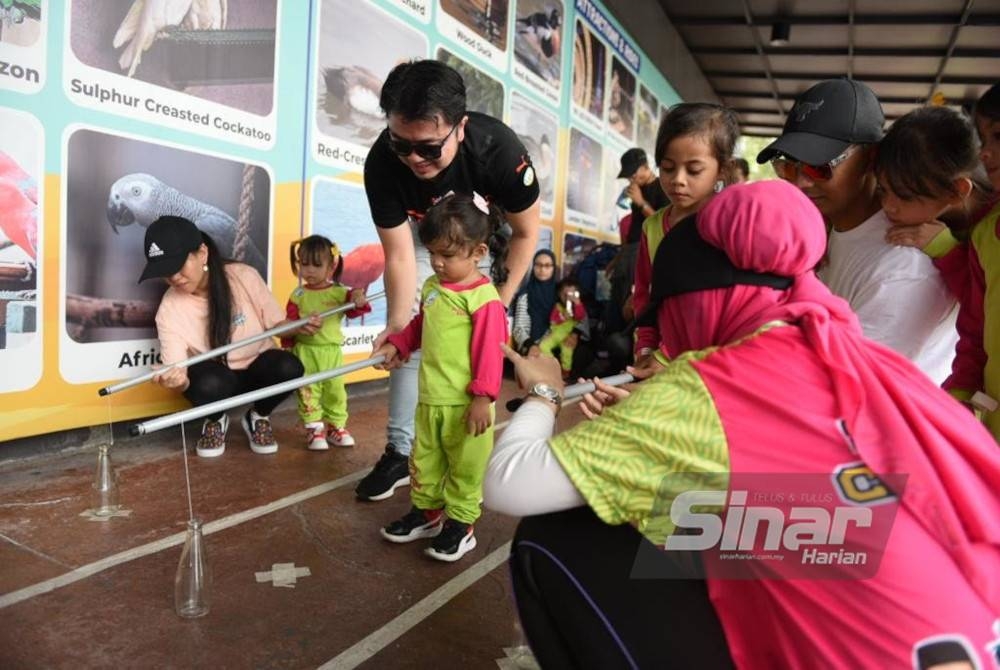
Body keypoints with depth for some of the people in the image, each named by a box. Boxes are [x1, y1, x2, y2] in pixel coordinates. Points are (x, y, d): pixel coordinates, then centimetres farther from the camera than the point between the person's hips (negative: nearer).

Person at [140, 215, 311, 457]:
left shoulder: (243, 276, -19)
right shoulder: (169, 310, -18)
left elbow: (275, 323, -7)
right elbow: (177, 372, -24)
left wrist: (298, 327, -29)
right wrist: (176, 381, -48)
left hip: (257, 366, 1)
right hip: (217, 377, -1)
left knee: (288, 367, -34)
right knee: (208, 384, -38)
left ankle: (258, 417, 1)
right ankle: (215, 421, 2)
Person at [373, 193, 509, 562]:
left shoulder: (484, 297, -18)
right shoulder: (431, 287, 6)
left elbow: (490, 351, -19)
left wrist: (483, 397, -21)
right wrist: (397, 344, 10)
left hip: (464, 404, -7)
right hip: (429, 399, 7)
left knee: (465, 468, 10)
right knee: (424, 461, 20)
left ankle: (460, 524, 25)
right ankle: (427, 511, 38)